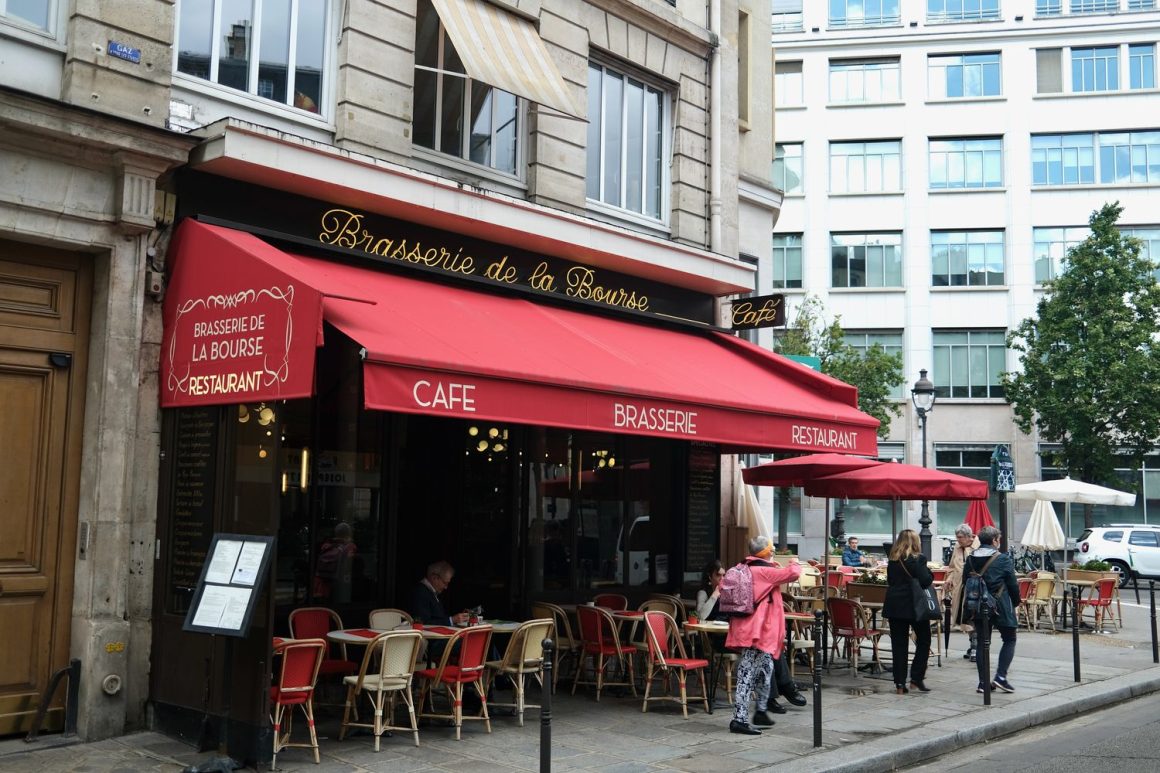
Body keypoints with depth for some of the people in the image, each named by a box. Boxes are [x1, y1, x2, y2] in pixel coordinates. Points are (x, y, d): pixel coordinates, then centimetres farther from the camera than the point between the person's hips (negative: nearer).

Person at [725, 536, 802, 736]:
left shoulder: (746, 570, 10)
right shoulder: (764, 571, -14)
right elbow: (793, 574, -14)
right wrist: (794, 563, 8)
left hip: (749, 629, 9)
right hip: (758, 631, -9)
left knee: (764, 670, 21)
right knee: (748, 674, -9)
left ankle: (761, 711, 33)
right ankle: (740, 719, -9)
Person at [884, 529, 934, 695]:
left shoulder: (893, 560, 6)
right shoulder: (918, 559, -11)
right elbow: (925, 581, -17)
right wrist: (930, 574, 1)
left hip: (894, 605, 5)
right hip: (914, 605, -4)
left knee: (899, 644, 6)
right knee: (923, 641, 12)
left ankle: (900, 684, 5)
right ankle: (916, 679, 8)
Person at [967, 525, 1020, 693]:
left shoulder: (970, 560, 4)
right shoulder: (1003, 559, -10)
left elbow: (966, 582, 8)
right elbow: (1013, 585, -6)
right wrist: (1015, 602, 10)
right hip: (1000, 606, -4)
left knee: (982, 642, 9)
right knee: (1009, 640, 10)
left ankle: (983, 682, 8)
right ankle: (1000, 677, -2)